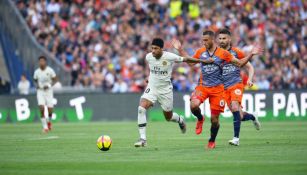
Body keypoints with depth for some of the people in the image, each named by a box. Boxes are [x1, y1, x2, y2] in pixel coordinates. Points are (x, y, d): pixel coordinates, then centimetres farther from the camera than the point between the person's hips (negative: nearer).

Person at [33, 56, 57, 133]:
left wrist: (49, 85, -16)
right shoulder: (37, 72, -1)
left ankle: (49, 121, 33)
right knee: (41, 108, -13)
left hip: (48, 91, -1)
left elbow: (55, 80, 0)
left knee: (50, 109, -1)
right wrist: (37, 85, -6)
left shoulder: (50, 70, -8)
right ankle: (45, 127, -5)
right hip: (40, 91, 1)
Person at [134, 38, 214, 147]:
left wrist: (203, 61, -4)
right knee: (141, 108, -23)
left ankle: (180, 120, 51)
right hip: (152, 88, 2)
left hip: (165, 90, -2)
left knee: (169, 117, 11)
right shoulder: (148, 57, -10)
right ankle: (142, 139, -19)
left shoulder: (169, 57, -21)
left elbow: (186, 59, -9)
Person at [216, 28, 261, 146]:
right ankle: (253, 117, 34)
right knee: (239, 116, 0)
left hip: (236, 84, -3)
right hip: (224, 87, 3)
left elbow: (249, 67, 7)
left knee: (235, 107, -26)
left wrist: (250, 79, -9)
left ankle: (236, 138, -24)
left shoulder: (236, 52, 2)